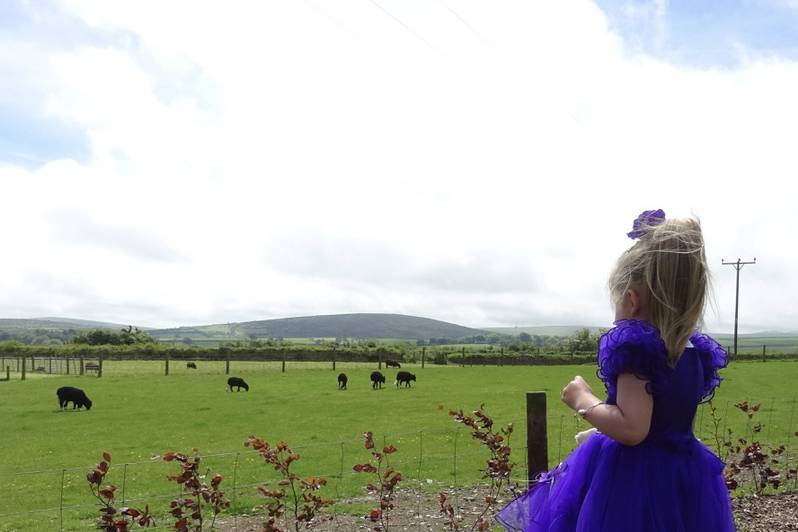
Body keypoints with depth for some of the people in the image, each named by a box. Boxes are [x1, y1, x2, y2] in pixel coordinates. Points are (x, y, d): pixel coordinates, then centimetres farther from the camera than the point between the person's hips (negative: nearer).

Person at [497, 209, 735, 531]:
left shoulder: (636, 347, -20)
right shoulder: (697, 354, 5)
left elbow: (632, 429, -28)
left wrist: (583, 401, -15)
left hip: (632, 483, -8)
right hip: (685, 481, 8)